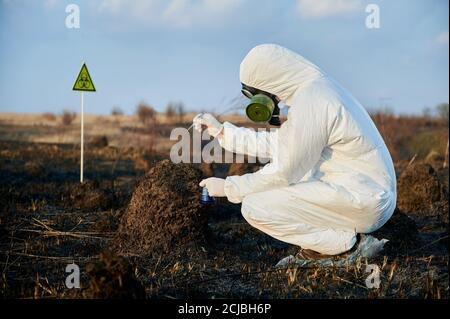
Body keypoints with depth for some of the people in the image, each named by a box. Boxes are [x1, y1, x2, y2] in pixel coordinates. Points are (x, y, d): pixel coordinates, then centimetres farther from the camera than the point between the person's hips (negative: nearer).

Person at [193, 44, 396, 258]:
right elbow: (278, 144, 15)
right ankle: (344, 228, 12)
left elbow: (283, 174, -16)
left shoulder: (309, 104, -21)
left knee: (255, 207, -14)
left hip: (363, 202, -10)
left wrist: (229, 188, -5)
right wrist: (222, 131, 15)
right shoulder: (316, 87, 9)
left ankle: (341, 241, -4)